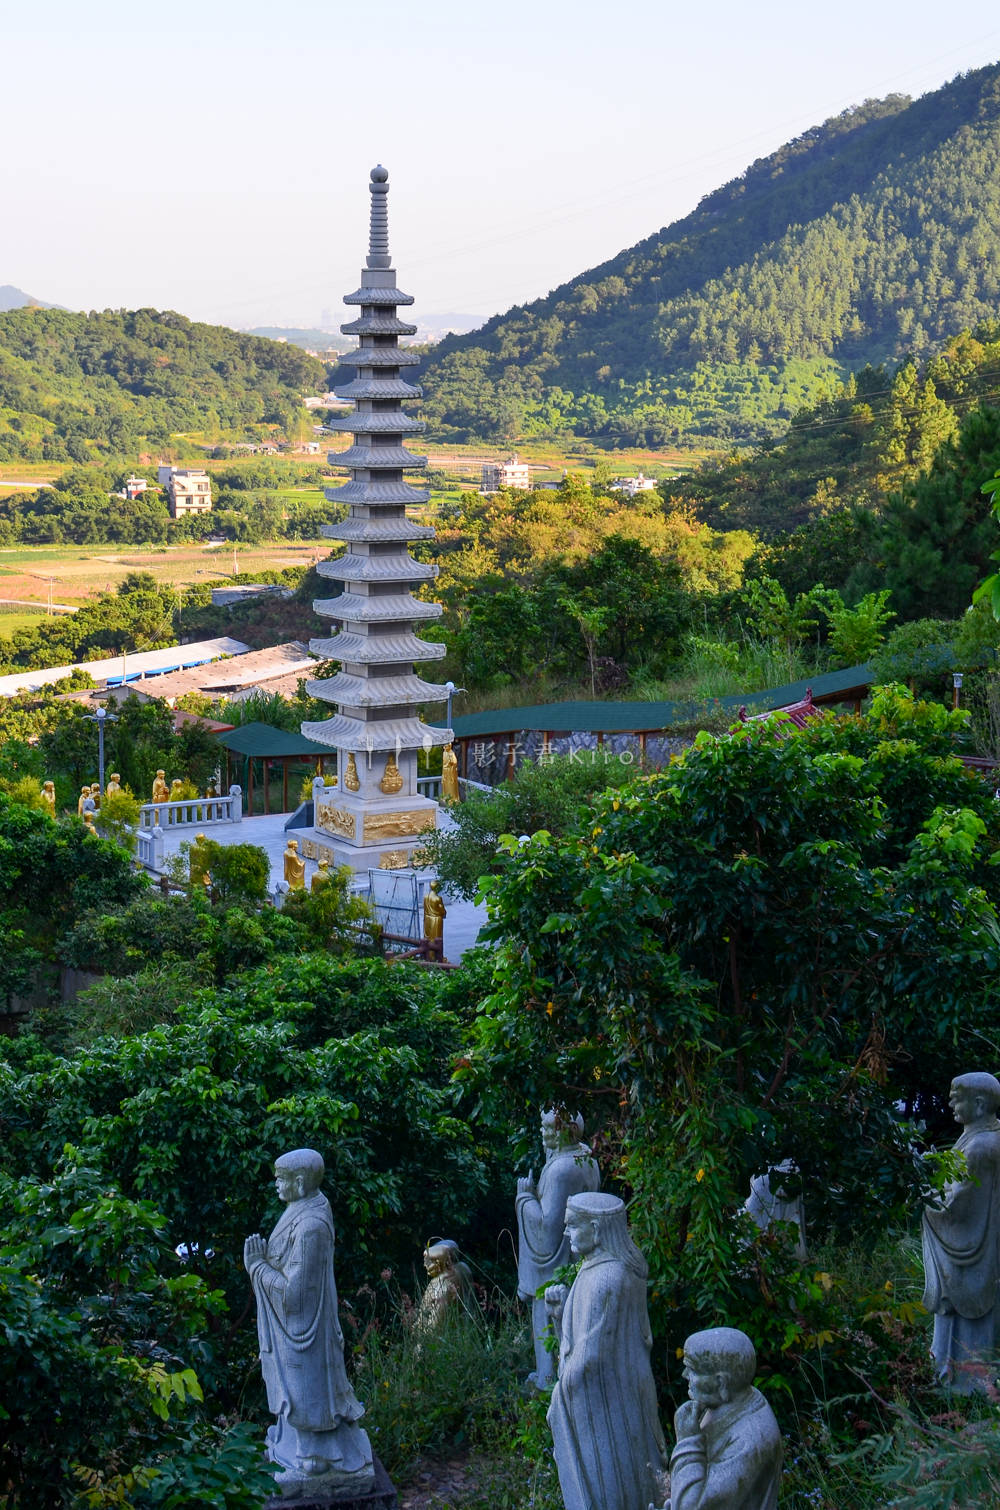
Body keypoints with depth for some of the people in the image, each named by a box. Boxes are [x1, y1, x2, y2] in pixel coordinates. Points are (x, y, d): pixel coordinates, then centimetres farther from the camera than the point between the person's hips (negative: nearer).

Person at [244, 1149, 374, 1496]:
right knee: (301, 1391, 20)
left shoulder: (310, 1226, -29)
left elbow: (293, 1289, -26)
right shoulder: (304, 1211, 2)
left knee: (306, 1393, 4)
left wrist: (257, 1265, -17)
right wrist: (263, 1259, 3)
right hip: (293, 1322, 10)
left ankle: (315, 1469, 17)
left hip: (300, 1325, -10)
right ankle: (307, 1454, 33)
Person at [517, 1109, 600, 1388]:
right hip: (581, 1254, 9)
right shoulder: (587, 1158, 1)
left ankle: (552, 1378, 19)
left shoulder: (559, 1170, -29)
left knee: (550, 1315, 7)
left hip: (557, 1259, -9)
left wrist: (526, 1196, -15)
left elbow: (548, 1221, -28)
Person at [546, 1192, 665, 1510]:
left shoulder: (601, 1280, -28)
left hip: (601, 1394, -9)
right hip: (630, 1382, 9)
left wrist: (558, 1399, -13)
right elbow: (642, 1333, 11)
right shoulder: (627, 1266, 1)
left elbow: (588, 1354, -25)